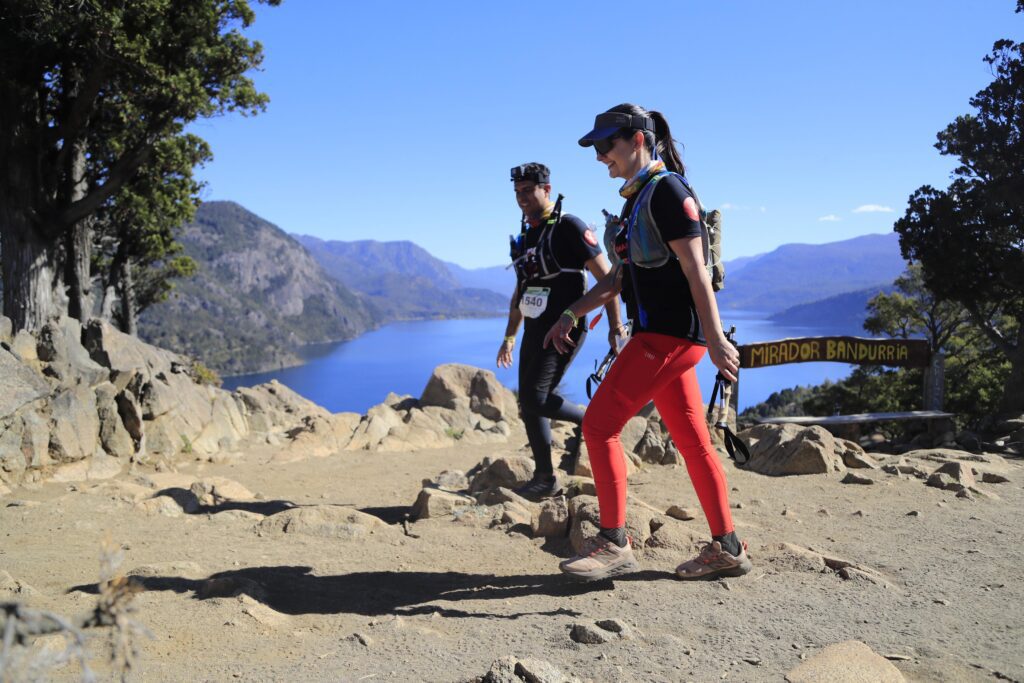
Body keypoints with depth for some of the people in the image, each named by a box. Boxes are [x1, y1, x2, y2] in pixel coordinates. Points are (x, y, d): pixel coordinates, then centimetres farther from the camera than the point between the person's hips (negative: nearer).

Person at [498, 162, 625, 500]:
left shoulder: (569, 227, -9)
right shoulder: (525, 235, 14)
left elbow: (605, 276, -11)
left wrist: (615, 326, -15)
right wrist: (509, 336, 23)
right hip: (534, 331, 8)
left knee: (535, 398, -18)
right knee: (527, 405, 6)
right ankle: (544, 478, 17)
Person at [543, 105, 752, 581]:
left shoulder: (667, 191, -9)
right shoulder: (638, 197, 19)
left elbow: (695, 270, -17)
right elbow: (623, 275, 24)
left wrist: (716, 339, -22)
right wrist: (571, 315, 20)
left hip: (671, 333, -10)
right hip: (660, 334, 10)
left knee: (599, 424, -8)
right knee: (692, 442, 10)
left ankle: (613, 543, 0)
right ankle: (727, 548, 18)